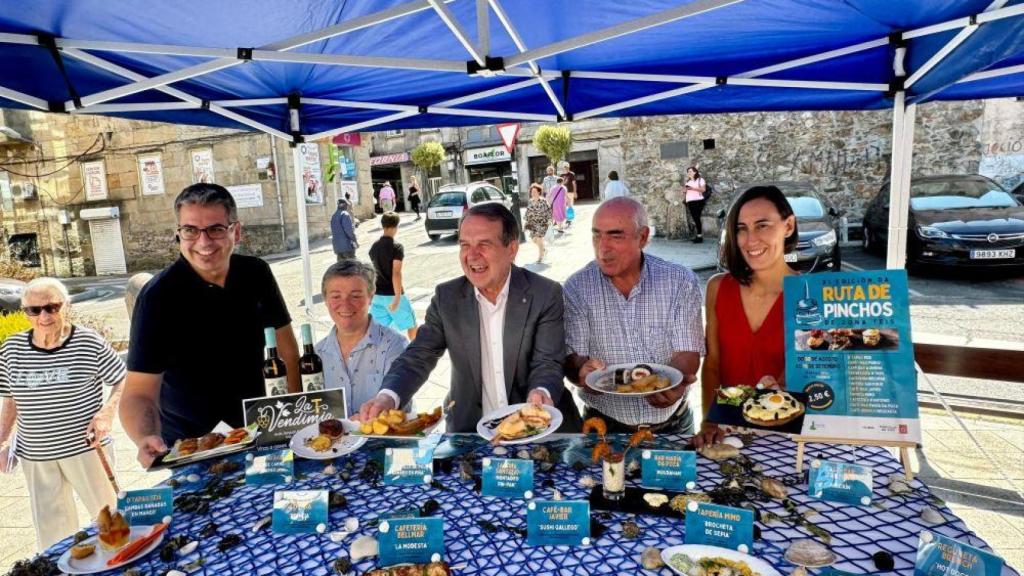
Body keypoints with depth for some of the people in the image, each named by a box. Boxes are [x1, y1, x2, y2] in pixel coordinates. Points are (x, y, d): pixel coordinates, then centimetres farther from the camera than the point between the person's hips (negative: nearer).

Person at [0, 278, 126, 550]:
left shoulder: (89, 342, -12)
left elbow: (123, 381, -2)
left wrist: (108, 410, -17)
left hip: (86, 448, -3)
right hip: (35, 456, 3)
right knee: (50, 529, 14)